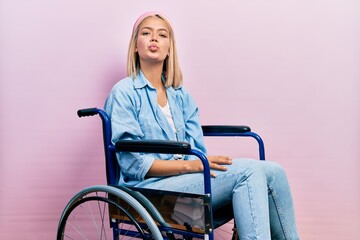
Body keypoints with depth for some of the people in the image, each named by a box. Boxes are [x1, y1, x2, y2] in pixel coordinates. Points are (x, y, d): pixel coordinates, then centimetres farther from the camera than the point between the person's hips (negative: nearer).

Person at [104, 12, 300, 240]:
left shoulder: (181, 95, 16)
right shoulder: (124, 93, -2)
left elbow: (197, 150, 9)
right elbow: (133, 163, -10)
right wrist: (190, 164, -20)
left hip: (185, 177, 6)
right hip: (151, 188, -6)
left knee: (272, 171, -17)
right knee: (248, 170, -25)